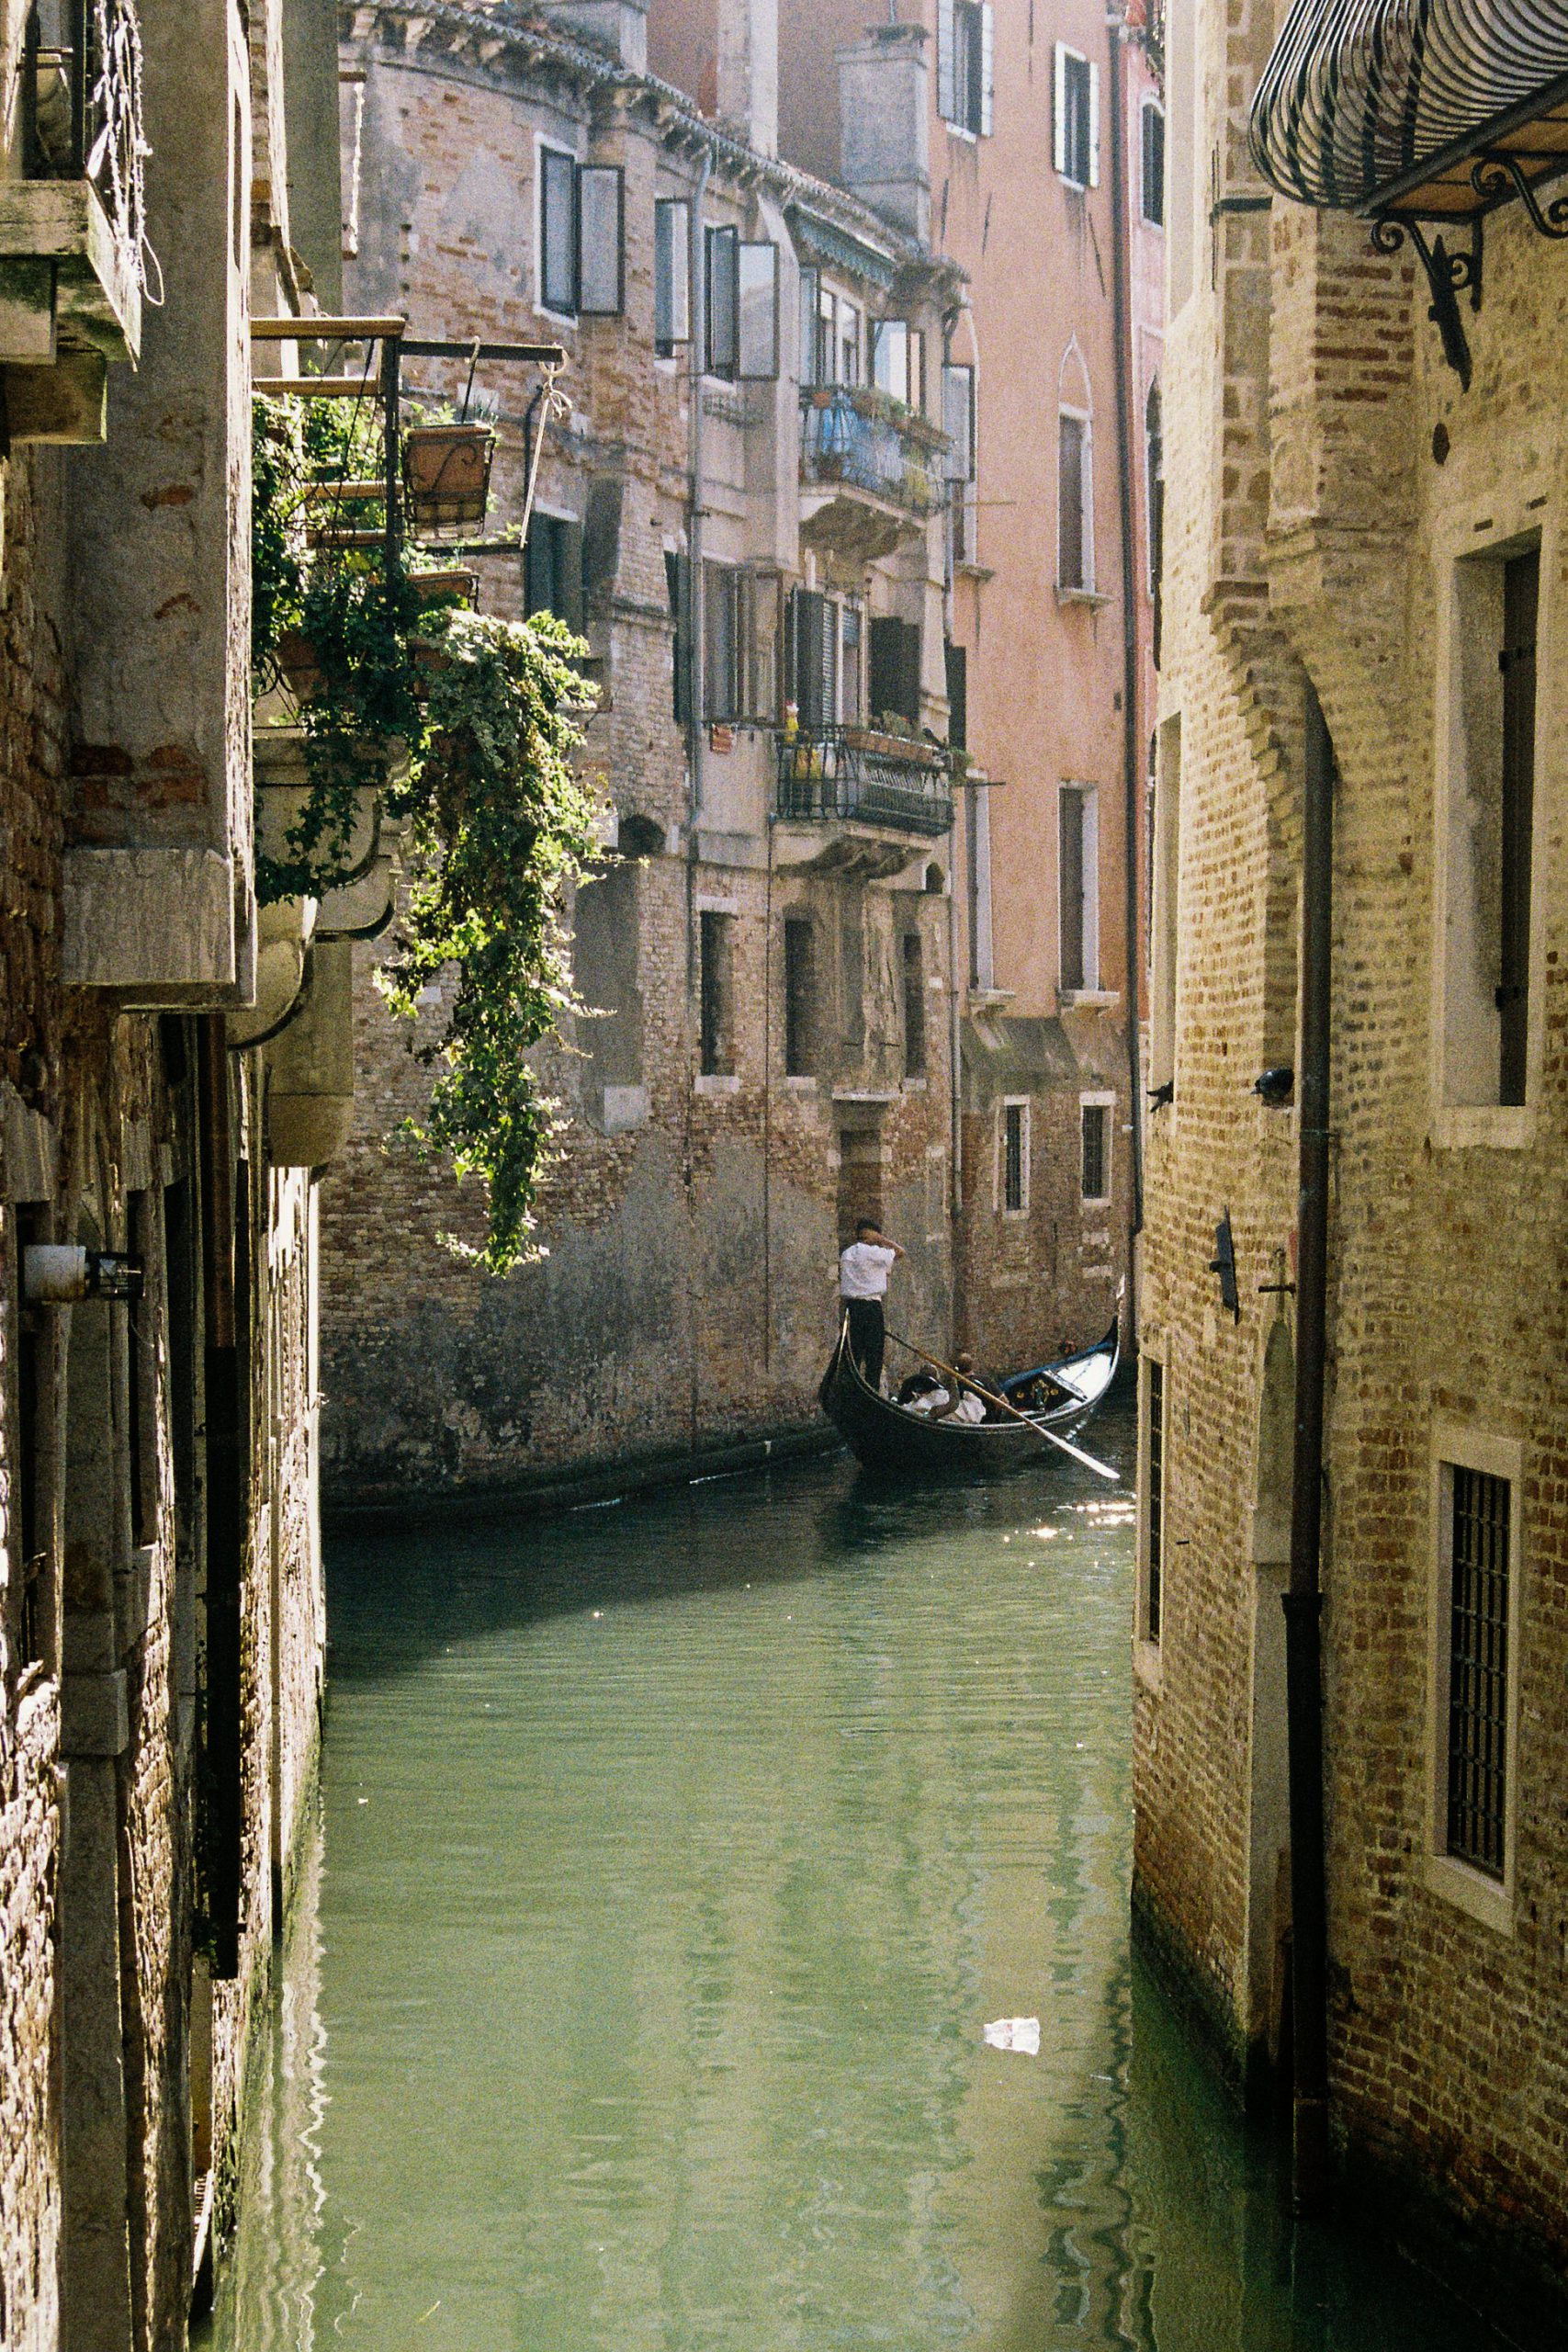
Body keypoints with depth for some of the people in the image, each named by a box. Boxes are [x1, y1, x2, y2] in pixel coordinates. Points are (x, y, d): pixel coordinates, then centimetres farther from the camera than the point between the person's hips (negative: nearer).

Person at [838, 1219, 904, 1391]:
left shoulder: (846, 1254, 13)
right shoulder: (873, 1252, -8)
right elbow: (899, 1252, -2)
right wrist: (881, 1239, 3)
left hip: (850, 1305, 6)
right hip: (871, 1307, -6)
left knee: (853, 1354, 7)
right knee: (874, 1356, -2)